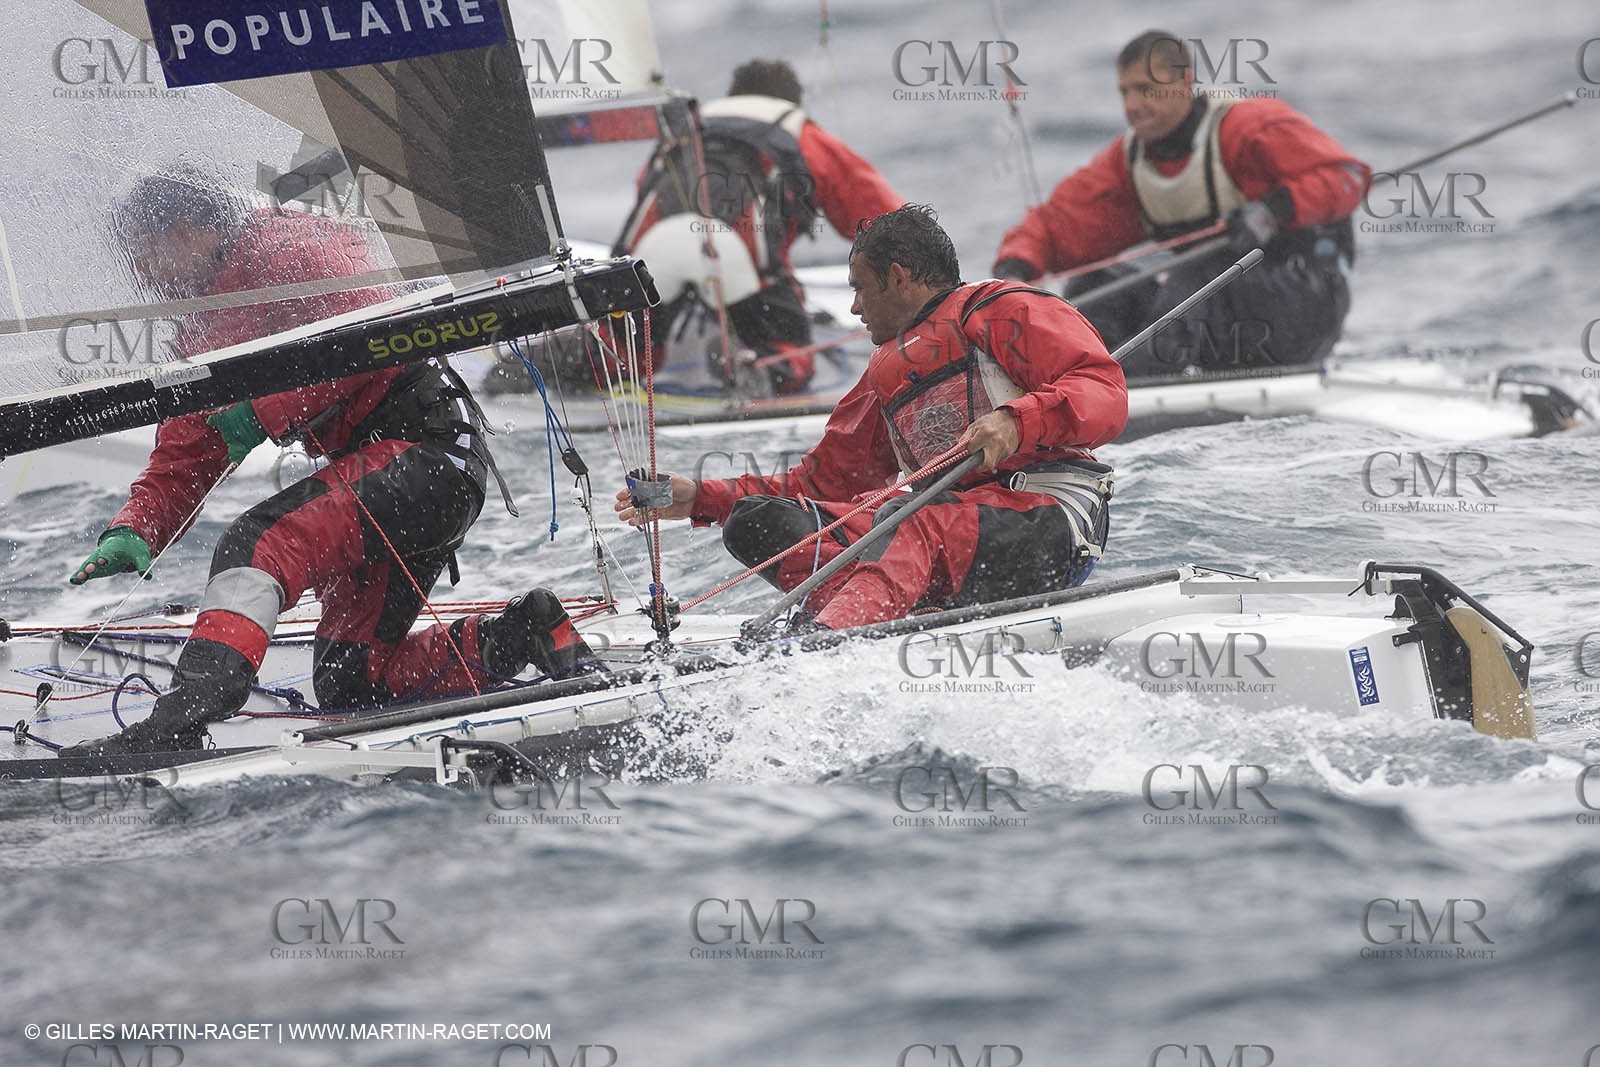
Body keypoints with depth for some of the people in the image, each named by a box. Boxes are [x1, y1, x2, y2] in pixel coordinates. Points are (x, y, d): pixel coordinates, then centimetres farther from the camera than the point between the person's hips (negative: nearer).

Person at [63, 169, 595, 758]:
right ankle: (527, 633, 10)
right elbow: (178, 466, 16)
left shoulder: (285, 250, -5)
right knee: (348, 684, 7)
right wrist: (131, 535, -4)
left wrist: (260, 413, -20)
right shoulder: (200, 344, 22)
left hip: (425, 439, -11)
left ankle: (182, 717, -43)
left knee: (260, 542, -29)